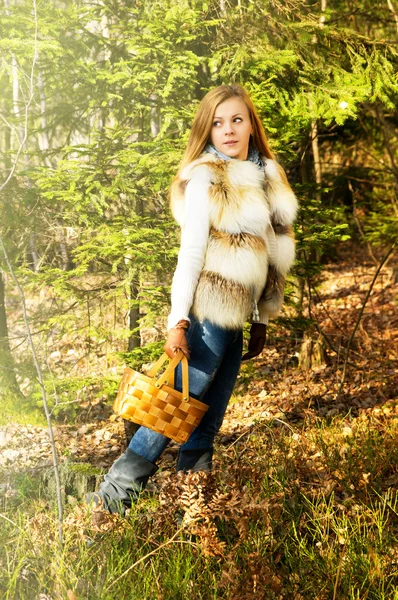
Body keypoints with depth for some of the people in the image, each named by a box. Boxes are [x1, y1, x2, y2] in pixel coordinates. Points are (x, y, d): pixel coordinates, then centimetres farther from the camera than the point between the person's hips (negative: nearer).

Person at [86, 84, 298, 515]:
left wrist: (262, 320, 17)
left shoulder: (266, 176, 14)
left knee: (209, 417, 11)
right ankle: (113, 496, 3)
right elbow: (190, 251, -12)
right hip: (210, 311, -7)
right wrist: (177, 321, -17)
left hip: (237, 316, 7)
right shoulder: (205, 177, -7)